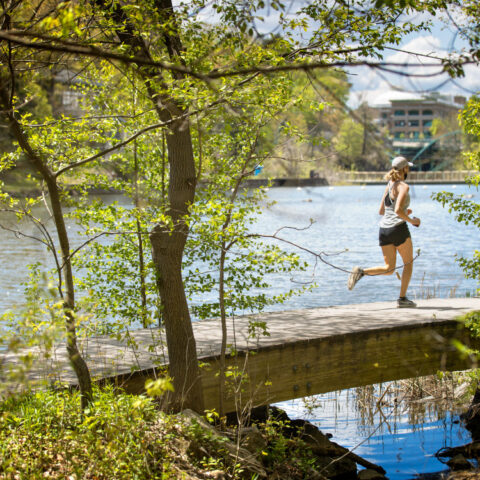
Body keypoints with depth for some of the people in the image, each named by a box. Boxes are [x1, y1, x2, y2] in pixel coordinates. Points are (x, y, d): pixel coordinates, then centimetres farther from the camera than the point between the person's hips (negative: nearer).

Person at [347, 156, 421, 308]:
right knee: (408, 262, 13)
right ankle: (402, 298, 10)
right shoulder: (403, 187, -9)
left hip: (384, 229, 7)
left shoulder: (389, 186, 14)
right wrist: (411, 220, -7)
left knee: (389, 269, 11)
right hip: (398, 228, -6)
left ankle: (361, 272, -13)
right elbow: (398, 210, -22)